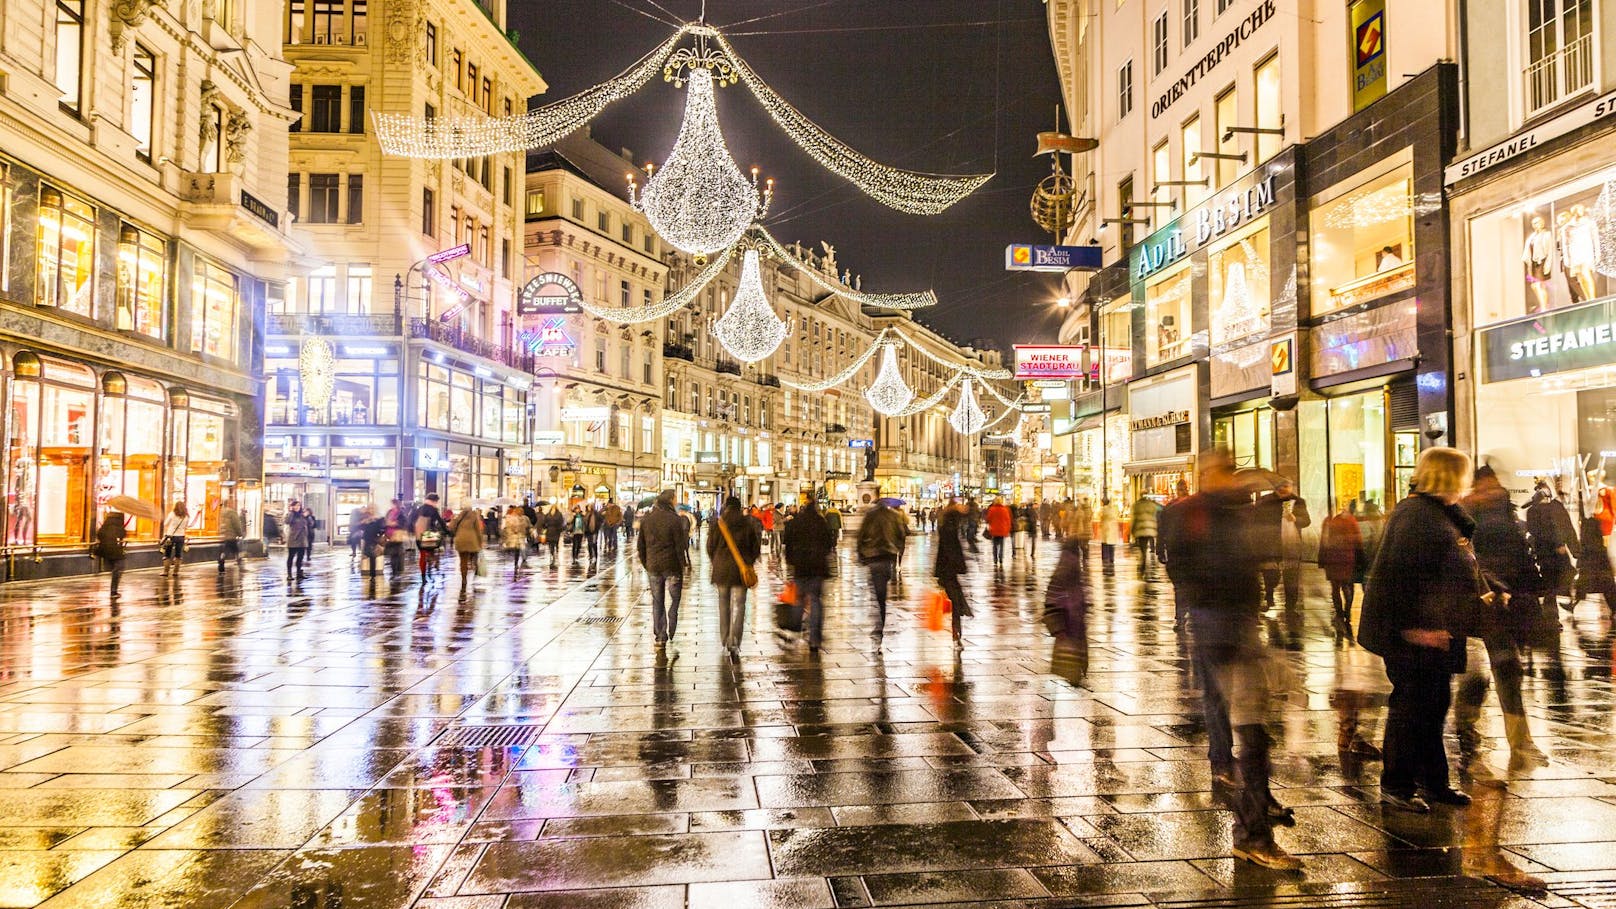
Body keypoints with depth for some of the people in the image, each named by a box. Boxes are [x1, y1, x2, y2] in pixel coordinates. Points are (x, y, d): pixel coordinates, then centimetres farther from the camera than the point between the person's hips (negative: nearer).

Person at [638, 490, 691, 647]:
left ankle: (660, 637, 11)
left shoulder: (646, 519, 4)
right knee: (673, 600, 9)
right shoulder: (675, 520, -12)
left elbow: (641, 545, 9)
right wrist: (683, 565, -2)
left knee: (657, 602, 10)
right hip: (672, 566, -4)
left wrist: (645, 564, 16)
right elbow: (680, 546, -12)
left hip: (653, 567, 4)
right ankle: (671, 633, 4)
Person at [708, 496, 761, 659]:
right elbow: (756, 546, 5)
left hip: (721, 569, 1)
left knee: (723, 605, 14)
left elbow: (710, 546, 3)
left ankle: (725, 641, 20)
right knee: (738, 606, 0)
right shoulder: (748, 524, 0)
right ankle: (734, 643, -11)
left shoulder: (718, 523, -2)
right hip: (741, 570, -1)